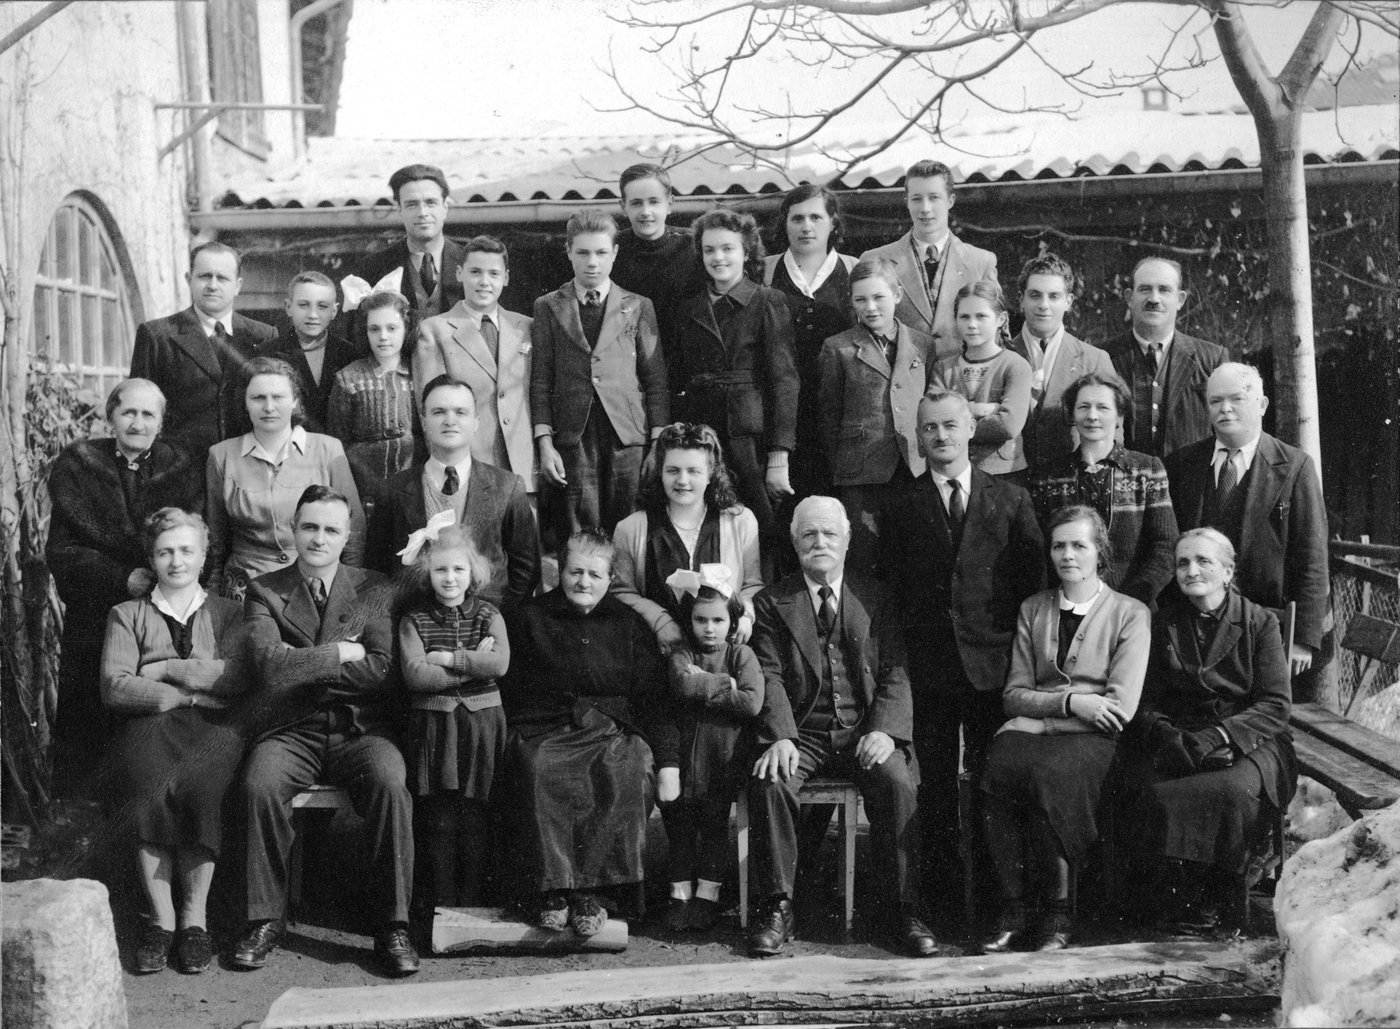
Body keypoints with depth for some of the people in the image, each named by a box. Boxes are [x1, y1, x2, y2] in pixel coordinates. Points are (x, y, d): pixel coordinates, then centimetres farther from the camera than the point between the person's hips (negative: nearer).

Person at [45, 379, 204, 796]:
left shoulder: (183, 468, 8)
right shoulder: (76, 466, 5)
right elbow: (60, 551, -2)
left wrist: (156, 578, -15)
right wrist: (123, 578, -15)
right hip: (93, 617, 0)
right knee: (84, 722, 0)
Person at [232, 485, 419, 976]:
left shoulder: (373, 590, 11)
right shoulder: (264, 590, 10)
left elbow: (381, 670, -2)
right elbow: (270, 665, -7)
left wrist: (305, 664, -6)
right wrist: (339, 653, -6)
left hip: (360, 729, 0)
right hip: (291, 730, 0)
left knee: (389, 781, -31)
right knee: (260, 784, -31)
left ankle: (392, 927, -21)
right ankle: (265, 920, -14)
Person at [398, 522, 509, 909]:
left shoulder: (488, 615, 5)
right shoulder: (414, 620, 2)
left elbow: (500, 663, -12)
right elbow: (415, 675, -12)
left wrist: (447, 658, -13)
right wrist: (473, 665, -11)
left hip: (481, 722, 1)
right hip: (433, 724, 0)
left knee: (474, 817, 3)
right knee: (439, 819, 2)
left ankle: (471, 901, 12)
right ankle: (444, 902, 12)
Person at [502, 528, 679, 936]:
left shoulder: (629, 624, 18)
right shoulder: (527, 618, 15)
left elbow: (654, 699, 14)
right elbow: (505, 691, 11)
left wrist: (668, 764, 3)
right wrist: (513, 738, -7)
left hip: (614, 730, 1)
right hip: (544, 732, -1)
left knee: (626, 773, -34)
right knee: (542, 774, -36)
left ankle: (594, 890, -31)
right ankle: (550, 888, -31)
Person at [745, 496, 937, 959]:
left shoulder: (877, 600, 15)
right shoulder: (771, 603, 11)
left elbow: (895, 674, 6)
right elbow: (770, 677, 0)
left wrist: (884, 730, -13)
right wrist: (781, 737, -18)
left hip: (864, 732, 0)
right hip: (800, 734, 0)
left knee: (895, 782, -29)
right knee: (769, 782, -30)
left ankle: (904, 911, -20)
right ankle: (777, 908, -19)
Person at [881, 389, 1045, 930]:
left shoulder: (1011, 500, 7)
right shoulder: (901, 505, 7)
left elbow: (1034, 579, 7)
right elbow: (890, 582, 5)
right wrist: (905, 649, -2)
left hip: (993, 662, 0)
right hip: (927, 666, 1)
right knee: (935, 784, 4)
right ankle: (942, 898, 13)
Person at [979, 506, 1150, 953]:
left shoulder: (1130, 614, 8)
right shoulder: (1032, 610, 20)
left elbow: (1121, 706, -3)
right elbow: (1014, 695, 13)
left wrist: (1044, 708, -8)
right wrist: (1070, 702, -6)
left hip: (1091, 736, -3)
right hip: (1029, 730, 3)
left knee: (1049, 772, -36)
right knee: (998, 771, -32)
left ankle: (1057, 912, -23)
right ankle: (1013, 910, -25)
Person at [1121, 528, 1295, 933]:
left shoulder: (1260, 622, 6)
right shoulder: (1163, 624, 12)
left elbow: (1276, 704, -2)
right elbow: (1144, 701, 9)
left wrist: (1221, 735, -17)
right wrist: (1168, 736, -13)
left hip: (1248, 743, -1)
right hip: (1176, 743, 2)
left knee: (1233, 790, -35)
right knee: (1153, 794, -31)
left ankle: (1210, 897, -14)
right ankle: (1169, 899, -15)